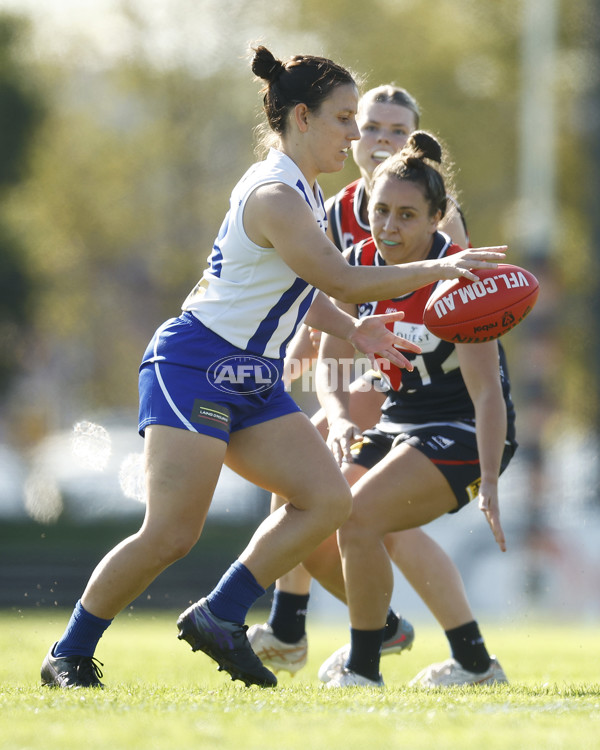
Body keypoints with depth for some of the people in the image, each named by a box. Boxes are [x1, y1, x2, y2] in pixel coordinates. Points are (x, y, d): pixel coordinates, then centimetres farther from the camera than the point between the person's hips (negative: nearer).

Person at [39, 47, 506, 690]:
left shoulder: (302, 191, 13)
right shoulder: (274, 196, -19)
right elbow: (340, 280, -23)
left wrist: (354, 332, 13)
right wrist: (437, 269, -19)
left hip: (253, 383, 10)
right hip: (193, 367, -10)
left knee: (328, 499, -6)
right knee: (170, 535, -15)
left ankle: (218, 618, 2)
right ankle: (69, 655, 0)